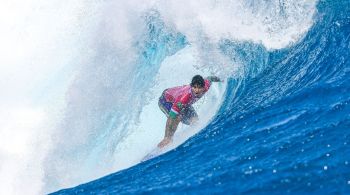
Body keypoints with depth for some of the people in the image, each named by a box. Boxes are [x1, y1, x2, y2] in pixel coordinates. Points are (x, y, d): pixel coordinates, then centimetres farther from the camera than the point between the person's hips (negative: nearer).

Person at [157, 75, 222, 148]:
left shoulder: (206, 85, -31)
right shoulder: (184, 97, -46)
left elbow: (209, 78, -4)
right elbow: (171, 118, -42)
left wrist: (219, 80, 18)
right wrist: (167, 138, -40)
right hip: (166, 101, -6)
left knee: (194, 120, -4)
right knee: (178, 117, -32)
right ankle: (166, 139, -15)